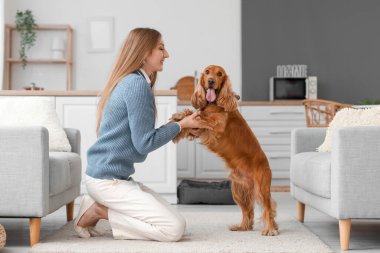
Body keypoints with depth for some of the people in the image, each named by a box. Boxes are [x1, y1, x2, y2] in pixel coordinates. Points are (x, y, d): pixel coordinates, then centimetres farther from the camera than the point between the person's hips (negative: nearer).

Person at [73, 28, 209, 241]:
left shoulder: (129, 82, 15)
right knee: (175, 228, -13)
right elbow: (144, 143, -17)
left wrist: (177, 126, 8)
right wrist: (180, 125, -5)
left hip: (114, 176, 10)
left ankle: (100, 205, 8)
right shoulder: (138, 84, -16)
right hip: (108, 179, -10)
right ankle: (100, 211, -5)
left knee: (174, 221, 10)